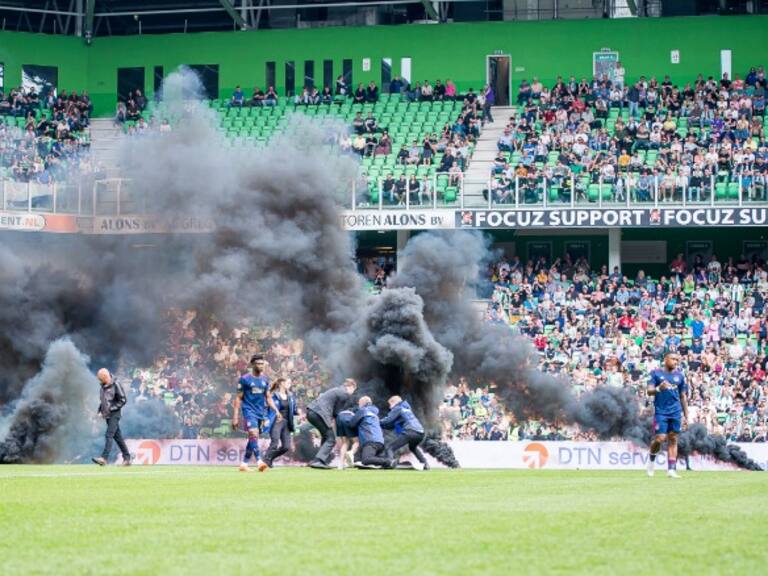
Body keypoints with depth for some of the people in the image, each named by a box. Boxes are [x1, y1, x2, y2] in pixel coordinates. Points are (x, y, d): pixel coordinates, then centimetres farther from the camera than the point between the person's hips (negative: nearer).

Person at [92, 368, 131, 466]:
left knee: (109, 435, -16)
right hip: (107, 415, 8)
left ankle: (104, 458, -23)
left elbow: (122, 400, -12)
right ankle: (127, 458, 16)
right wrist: (100, 411, 8)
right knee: (117, 436, 10)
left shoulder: (115, 385, -11)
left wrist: (111, 409, -16)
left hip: (114, 414, -8)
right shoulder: (103, 387, 12)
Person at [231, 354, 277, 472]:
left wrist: (276, 411, 6)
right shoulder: (244, 379, -4)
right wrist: (235, 417, -8)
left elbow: (268, 398, 19)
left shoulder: (265, 379, 12)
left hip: (261, 413, 6)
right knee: (254, 435, -21)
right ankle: (259, 461, -30)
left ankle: (244, 463, 16)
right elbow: (238, 398, -3)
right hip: (249, 411, -6)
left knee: (253, 438, 7)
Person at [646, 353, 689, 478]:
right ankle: (652, 457, 20)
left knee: (673, 439, 0)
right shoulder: (656, 374, 3)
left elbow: (683, 397, 16)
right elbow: (649, 391, -5)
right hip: (660, 411, -3)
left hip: (675, 412, 3)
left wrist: (686, 416, 14)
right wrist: (659, 388, -27)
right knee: (660, 438, -10)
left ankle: (671, 469, -1)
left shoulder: (680, 376, 12)